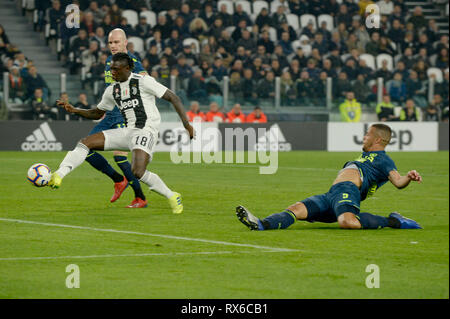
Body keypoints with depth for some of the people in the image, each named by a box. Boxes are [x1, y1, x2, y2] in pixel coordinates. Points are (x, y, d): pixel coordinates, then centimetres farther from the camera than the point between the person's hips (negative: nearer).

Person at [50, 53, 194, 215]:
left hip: (145, 131, -7)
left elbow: (173, 98, -6)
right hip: (126, 131, 7)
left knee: (138, 172, -27)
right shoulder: (112, 90, 12)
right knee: (85, 142, -7)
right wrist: (74, 110, 9)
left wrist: (186, 124, -13)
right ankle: (57, 176, -16)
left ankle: (172, 197, -6)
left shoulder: (143, 81, -7)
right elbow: (97, 113, 25)